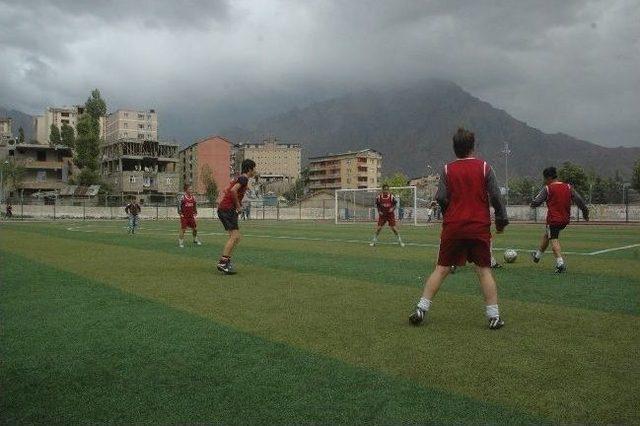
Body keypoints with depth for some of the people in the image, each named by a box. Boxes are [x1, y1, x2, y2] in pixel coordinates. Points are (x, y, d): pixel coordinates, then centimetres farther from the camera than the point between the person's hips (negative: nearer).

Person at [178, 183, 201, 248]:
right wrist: (180, 213, -7)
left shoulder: (193, 197, 4)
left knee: (194, 228, 7)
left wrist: (195, 213, 12)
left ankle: (195, 240, 27)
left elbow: (195, 206, 16)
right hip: (184, 216, -4)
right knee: (183, 229, -2)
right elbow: (179, 205, -4)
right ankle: (180, 242, 9)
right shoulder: (183, 197, -10)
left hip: (191, 216, 4)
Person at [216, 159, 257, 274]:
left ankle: (226, 261, 11)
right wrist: (238, 205, -14)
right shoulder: (244, 178, -10)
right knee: (234, 236, -12)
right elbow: (233, 190, -26)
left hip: (223, 208, 10)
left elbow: (226, 191, 25)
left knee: (236, 237, 11)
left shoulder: (240, 178, 20)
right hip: (227, 209, -10)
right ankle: (222, 263, -14)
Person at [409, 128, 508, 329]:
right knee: (484, 270, 7)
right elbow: (496, 197, -1)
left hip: (453, 227, 1)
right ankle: (494, 316, 9)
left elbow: (441, 198, -4)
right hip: (480, 227, -1)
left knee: (441, 269, 7)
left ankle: (421, 309, 5)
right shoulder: (484, 167, 1)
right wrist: (502, 220, 10)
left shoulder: (448, 169, 2)